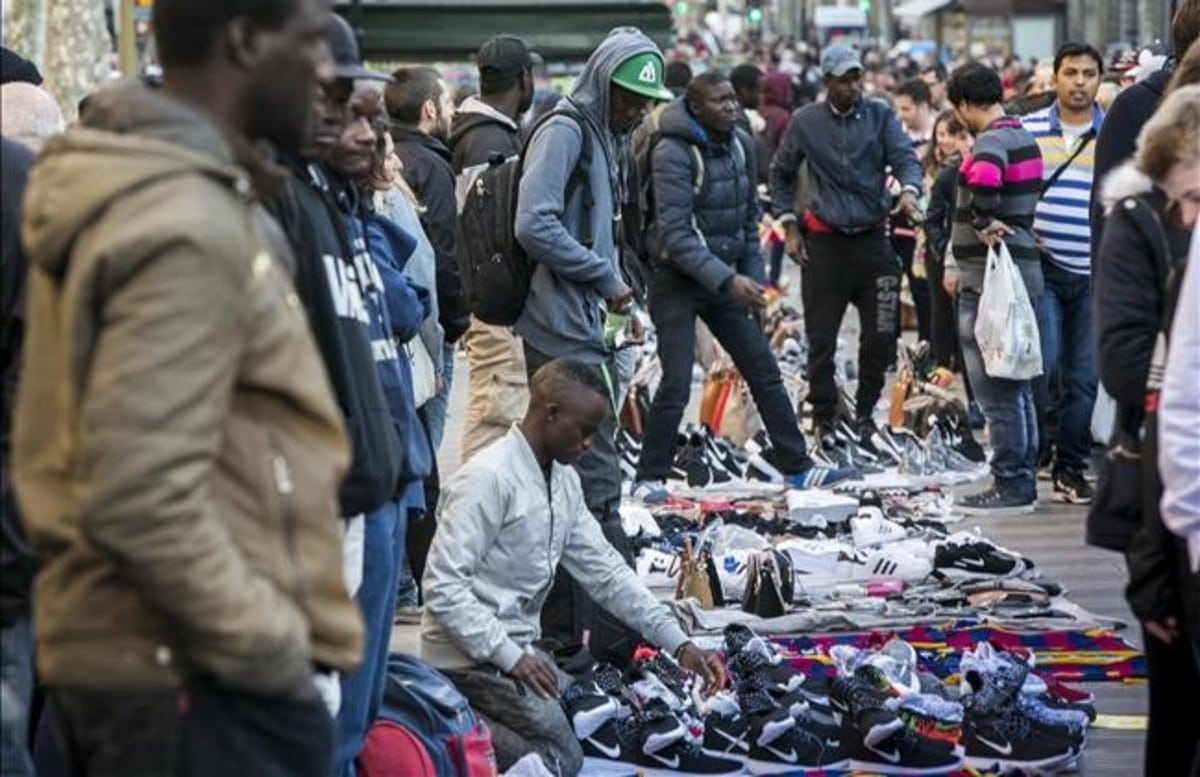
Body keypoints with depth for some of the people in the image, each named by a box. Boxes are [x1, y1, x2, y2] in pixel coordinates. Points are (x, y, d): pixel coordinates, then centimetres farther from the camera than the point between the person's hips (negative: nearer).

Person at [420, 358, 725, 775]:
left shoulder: (564, 481, 7)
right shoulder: (488, 478, -19)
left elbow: (603, 569, 9)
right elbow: (443, 586, -22)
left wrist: (679, 643, 3)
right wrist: (511, 658, -23)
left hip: (518, 646, 9)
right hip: (469, 657, -9)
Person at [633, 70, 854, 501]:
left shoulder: (740, 144, 4)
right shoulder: (673, 152, -19)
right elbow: (675, 234, -25)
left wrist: (753, 278, 6)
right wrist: (729, 280, -29)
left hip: (725, 279, 7)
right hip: (677, 282, -7)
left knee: (765, 372, 8)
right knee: (677, 385, -13)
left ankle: (797, 467, 16)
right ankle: (650, 478, 0)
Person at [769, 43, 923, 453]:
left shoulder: (879, 116, 3)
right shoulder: (806, 122, 2)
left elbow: (904, 156, -9)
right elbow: (781, 174, 13)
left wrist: (909, 189, -30)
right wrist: (788, 224, 5)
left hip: (872, 238, 1)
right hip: (824, 242, -1)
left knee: (881, 337, 2)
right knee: (821, 339, 1)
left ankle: (865, 415, 19)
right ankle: (824, 420, 12)